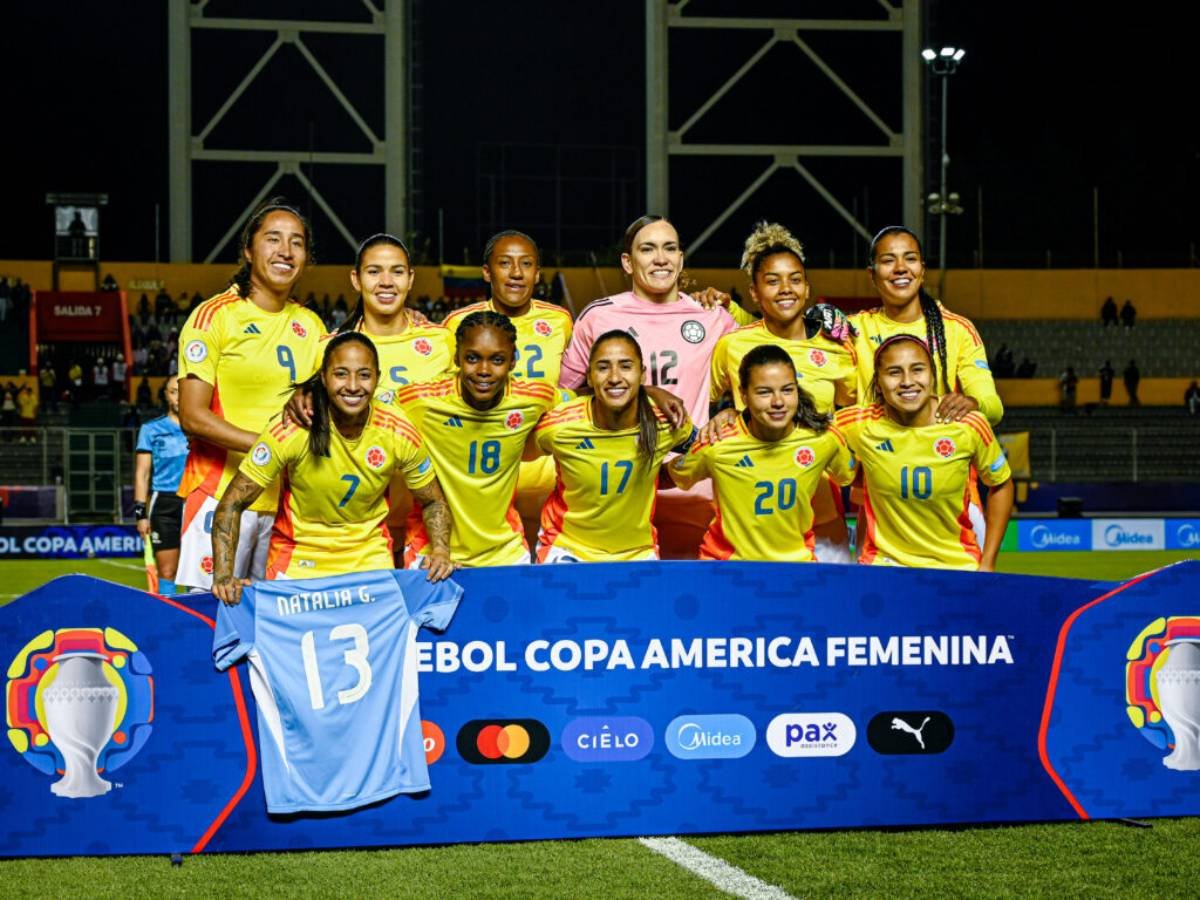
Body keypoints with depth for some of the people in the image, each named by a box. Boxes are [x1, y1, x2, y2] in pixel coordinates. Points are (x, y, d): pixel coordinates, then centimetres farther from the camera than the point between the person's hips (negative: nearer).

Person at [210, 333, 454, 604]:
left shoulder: (399, 432, -14)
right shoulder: (291, 429, -22)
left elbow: (433, 503, 2)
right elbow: (233, 503, -17)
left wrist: (440, 552, -17)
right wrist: (224, 576, -29)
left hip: (371, 559, 2)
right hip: (298, 562, -2)